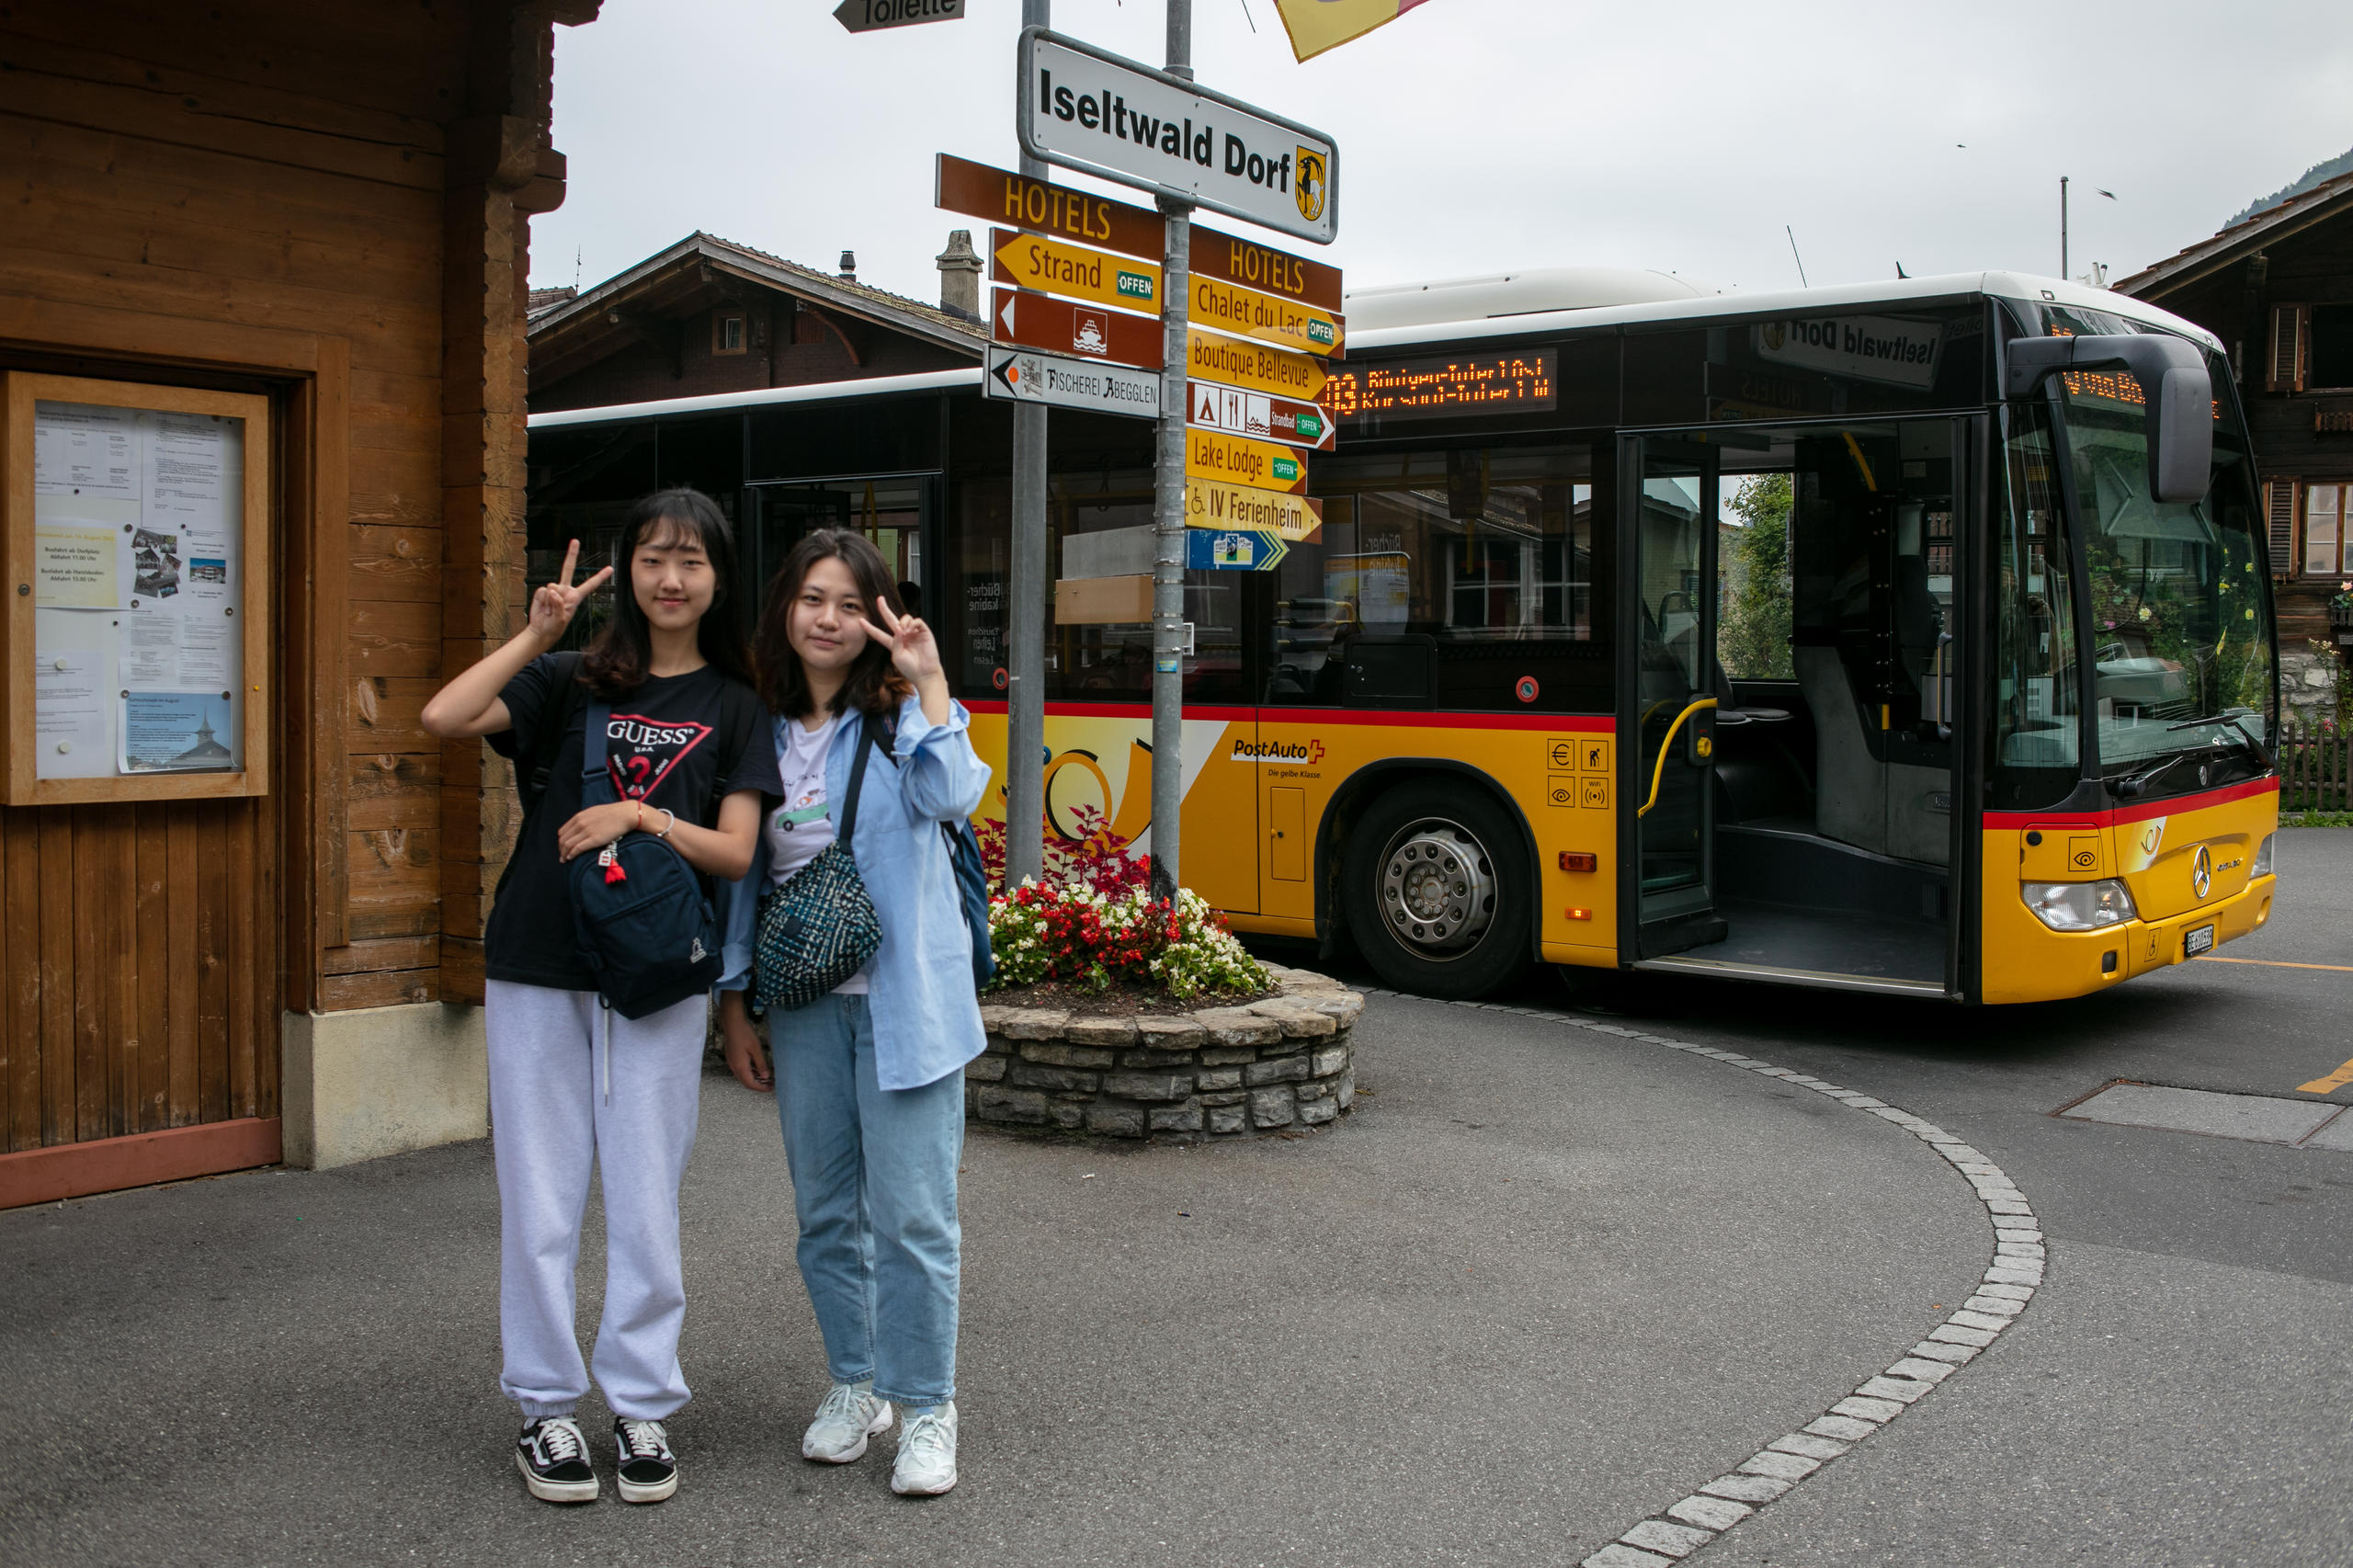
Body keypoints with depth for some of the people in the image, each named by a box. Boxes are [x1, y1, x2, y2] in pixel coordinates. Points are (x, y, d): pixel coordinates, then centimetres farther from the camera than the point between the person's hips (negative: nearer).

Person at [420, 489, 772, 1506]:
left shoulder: (733, 706, 7)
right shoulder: (571, 680, 6)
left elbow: (735, 852, -2)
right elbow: (442, 719, -9)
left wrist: (640, 815, -15)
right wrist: (537, 634, -11)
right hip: (538, 973, 0)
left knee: (646, 1204, 4)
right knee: (540, 1203, 4)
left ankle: (642, 1406, 18)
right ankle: (545, 1410, 18)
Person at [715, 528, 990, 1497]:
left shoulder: (902, 716, -1)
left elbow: (950, 798, -22)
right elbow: (743, 871, 12)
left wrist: (929, 684, -21)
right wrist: (735, 1001, 10)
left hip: (900, 996, -4)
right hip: (802, 998, 4)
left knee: (911, 1212, -3)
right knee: (826, 1213, 12)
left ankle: (927, 1407, 10)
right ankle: (854, 1384, 29)